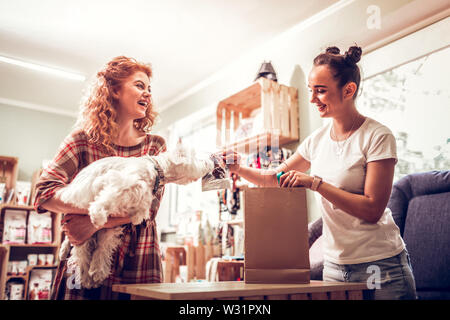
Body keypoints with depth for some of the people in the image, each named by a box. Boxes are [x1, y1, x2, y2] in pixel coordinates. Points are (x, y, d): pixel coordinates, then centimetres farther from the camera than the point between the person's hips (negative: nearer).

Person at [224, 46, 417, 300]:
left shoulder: (378, 137, -13)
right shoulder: (317, 140, 5)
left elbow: (373, 210, -20)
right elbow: (273, 179, 12)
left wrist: (315, 182, -24)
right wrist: (239, 169, -5)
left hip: (380, 266, -5)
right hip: (334, 264, 5)